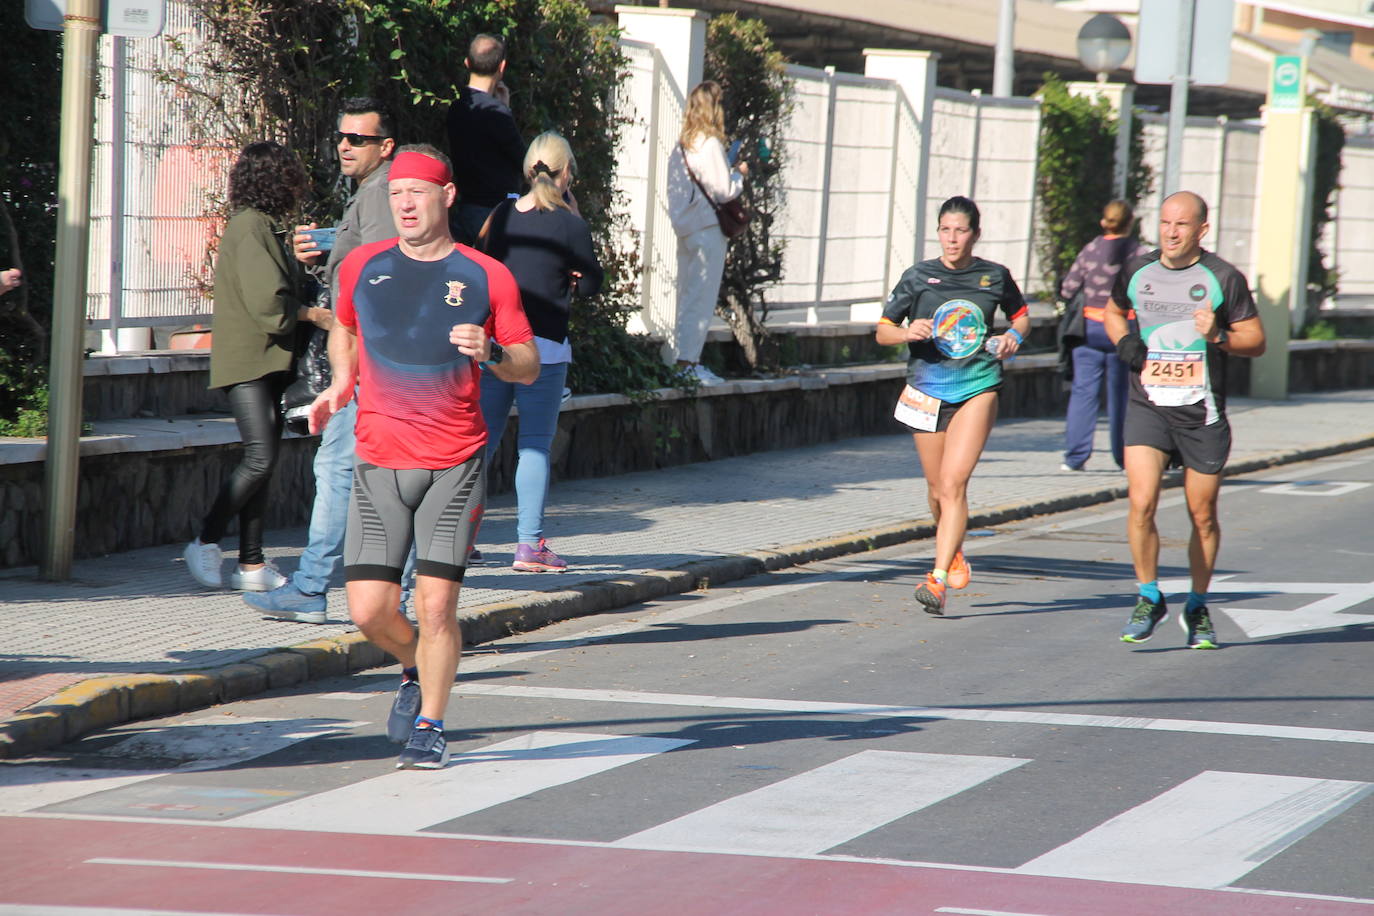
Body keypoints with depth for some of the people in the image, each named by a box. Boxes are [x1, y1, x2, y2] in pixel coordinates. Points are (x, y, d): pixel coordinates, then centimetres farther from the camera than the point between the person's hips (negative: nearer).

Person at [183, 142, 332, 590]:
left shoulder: (265, 228, 18)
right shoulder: (250, 227, -13)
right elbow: (265, 301, -20)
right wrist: (310, 314, -7)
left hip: (266, 363, 10)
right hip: (247, 360, -10)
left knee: (263, 461, 7)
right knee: (260, 459, -15)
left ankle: (252, 564, 8)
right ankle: (205, 544, -4)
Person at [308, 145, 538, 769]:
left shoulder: (486, 277, 1)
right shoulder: (362, 267, 7)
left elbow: (529, 367, 5)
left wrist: (492, 353, -15)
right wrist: (342, 381, 10)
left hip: (455, 465, -2)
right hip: (378, 464, 2)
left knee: (436, 606, -8)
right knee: (368, 611, -4)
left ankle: (430, 727, 10)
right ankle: (416, 670, 29)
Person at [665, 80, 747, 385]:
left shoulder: (682, 144, 10)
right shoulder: (709, 144, -14)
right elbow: (723, 191, -15)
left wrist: (730, 172, 15)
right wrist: (740, 174, 3)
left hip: (685, 227, 8)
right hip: (707, 228, -8)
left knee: (687, 295, 14)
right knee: (702, 296, -5)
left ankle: (675, 357, 16)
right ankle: (688, 361, -7)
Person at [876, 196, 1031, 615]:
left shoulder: (995, 277, 3)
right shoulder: (918, 277, 1)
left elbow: (1021, 314, 21)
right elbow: (882, 330, 5)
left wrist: (1014, 336, -1)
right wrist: (907, 332, -16)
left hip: (978, 387, -2)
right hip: (927, 388, 2)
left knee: (954, 483, -16)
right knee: (937, 490, 13)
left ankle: (938, 579, -20)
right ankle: (954, 551, 44)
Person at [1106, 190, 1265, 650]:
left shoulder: (1223, 278, -3)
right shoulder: (1137, 271, 6)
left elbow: (1256, 339, 1)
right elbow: (1114, 311, 25)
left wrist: (1219, 336, -18)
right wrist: (1124, 342, 4)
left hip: (1201, 413, -1)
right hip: (1147, 405, 1)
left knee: (1203, 516, 7)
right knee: (1141, 504, -15)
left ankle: (1197, 608, 26)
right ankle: (1149, 599, 2)